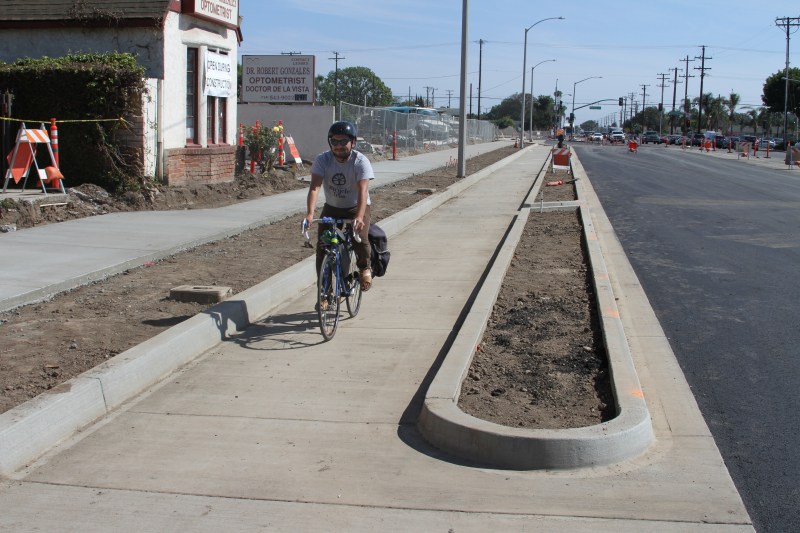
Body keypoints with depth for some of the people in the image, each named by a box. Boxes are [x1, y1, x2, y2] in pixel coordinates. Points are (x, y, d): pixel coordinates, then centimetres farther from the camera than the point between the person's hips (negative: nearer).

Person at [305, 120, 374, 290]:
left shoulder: (361, 161, -22)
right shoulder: (322, 160, -16)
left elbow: (362, 190, -33)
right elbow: (314, 187, -27)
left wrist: (359, 216, -49)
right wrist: (310, 213, -43)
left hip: (356, 208, -2)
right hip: (332, 208, 2)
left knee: (360, 238, -27)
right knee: (322, 244, -12)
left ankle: (364, 267, 3)